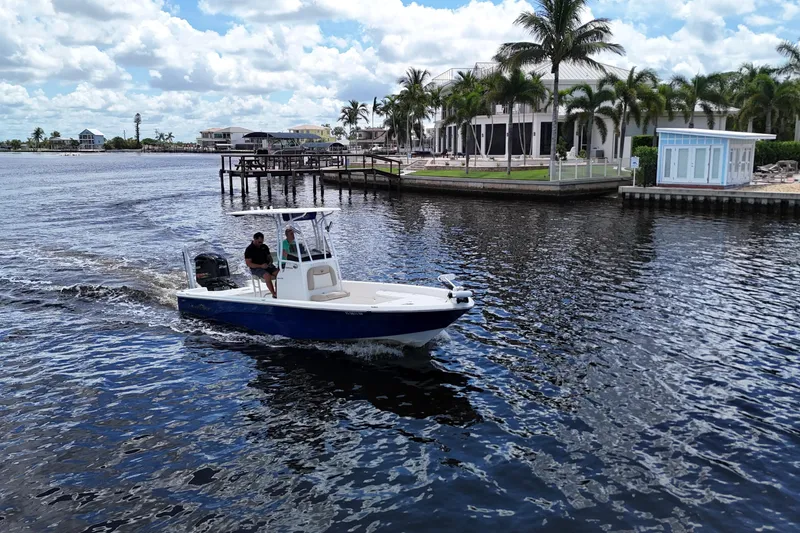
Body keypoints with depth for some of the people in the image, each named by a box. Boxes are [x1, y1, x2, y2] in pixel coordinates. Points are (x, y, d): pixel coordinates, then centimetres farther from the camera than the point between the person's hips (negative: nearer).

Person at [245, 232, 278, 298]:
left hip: (267, 265, 6)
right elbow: (248, 263, -11)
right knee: (267, 276, -34)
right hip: (256, 268, -6)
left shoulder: (264, 247, 12)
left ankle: (277, 292, -18)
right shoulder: (249, 249, -6)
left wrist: (270, 262, -2)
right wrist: (260, 266, -21)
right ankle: (274, 295, -27)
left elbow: (269, 256, 23)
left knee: (278, 273, -21)